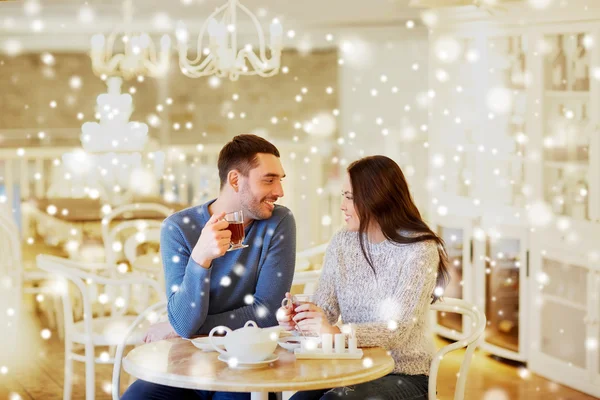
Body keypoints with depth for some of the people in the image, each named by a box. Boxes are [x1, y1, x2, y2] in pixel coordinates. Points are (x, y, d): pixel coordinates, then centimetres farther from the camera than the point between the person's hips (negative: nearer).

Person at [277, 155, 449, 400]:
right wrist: (297, 318, -23)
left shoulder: (419, 250, -14)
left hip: (403, 376, -4)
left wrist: (337, 332, -36)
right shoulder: (341, 243, 5)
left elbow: (398, 329, -22)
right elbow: (323, 312, 1)